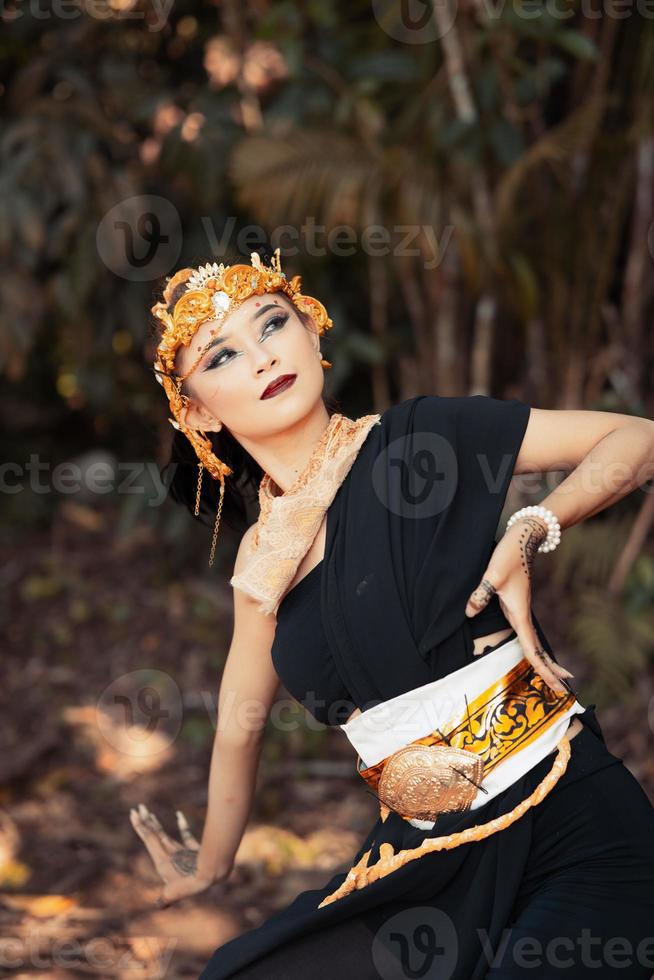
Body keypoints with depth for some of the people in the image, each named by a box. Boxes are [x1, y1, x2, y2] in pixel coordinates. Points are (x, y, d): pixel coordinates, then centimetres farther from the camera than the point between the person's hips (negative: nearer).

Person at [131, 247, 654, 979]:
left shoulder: (419, 437, -3)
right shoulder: (263, 560, 10)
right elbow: (238, 726, 24)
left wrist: (526, 535, -15)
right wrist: (209, 866, 34)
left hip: (574, 828, -5)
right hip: (432, 864, 5)